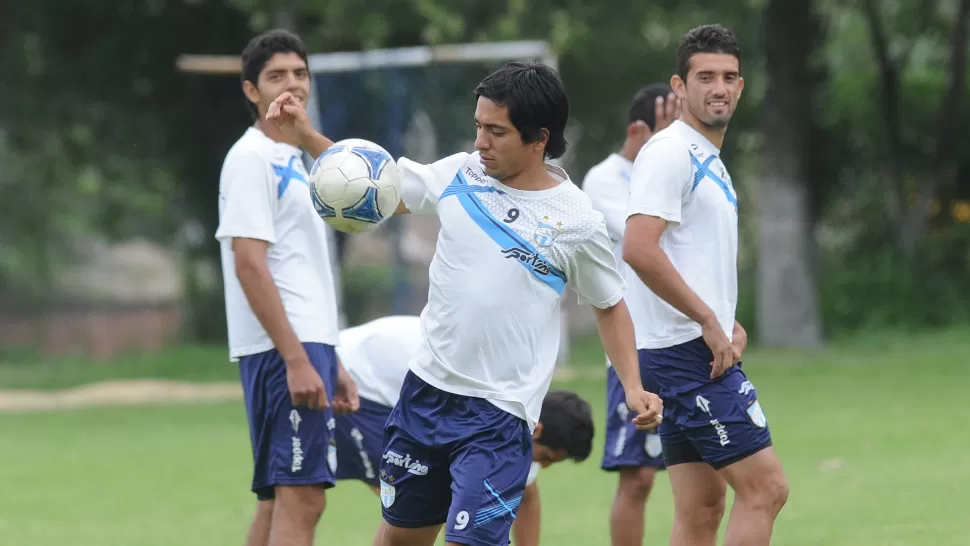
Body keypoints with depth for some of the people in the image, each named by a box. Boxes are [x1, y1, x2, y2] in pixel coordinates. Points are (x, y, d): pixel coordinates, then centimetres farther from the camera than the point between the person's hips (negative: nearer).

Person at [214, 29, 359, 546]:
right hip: (282, 349, -10)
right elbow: (249, 265, -16)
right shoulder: (251, 158, -9)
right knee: (301, 498, -14)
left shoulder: (291, 158, 20)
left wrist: (330, 363, 21)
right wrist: (296, 359, -21)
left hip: (305, 347, 10)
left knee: (278, 501, 10)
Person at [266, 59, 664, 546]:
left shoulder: (576, 222, -9)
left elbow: (610, 306, 5)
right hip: (428, 390, 5)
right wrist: (306, 135, 3)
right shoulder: (460, 174, 0)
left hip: (499, 414, -5)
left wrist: (632, 387, -6)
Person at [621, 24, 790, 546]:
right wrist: (709, 322, -19)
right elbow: (638, 248, -23)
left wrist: (729, 324, 11)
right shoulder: (669, 152, -11)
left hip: (705, 350, 10)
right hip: (686, 350, -10)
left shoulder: (710, 161, 20)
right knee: (766, 488, -12)